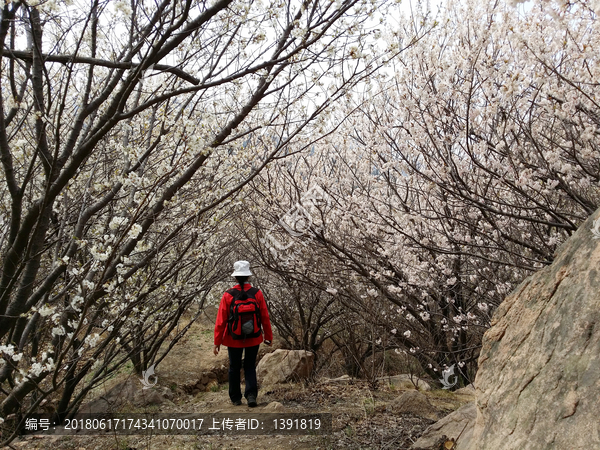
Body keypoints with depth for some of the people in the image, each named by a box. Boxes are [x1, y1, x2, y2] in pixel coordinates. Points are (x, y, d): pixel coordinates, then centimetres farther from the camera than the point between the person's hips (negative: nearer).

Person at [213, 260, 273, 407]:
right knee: (250, 367, 15)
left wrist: (217, 342, -3)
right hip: (254, 339, 1)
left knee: (234, 368, 17)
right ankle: (251, 395, -1)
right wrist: (268, 337, 7)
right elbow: (265, 318, -6)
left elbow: (221, 320, -11)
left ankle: (236, 398, 27)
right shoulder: (257, 294, -11)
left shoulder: (228, 295, -14)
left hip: (234, 339, -1)